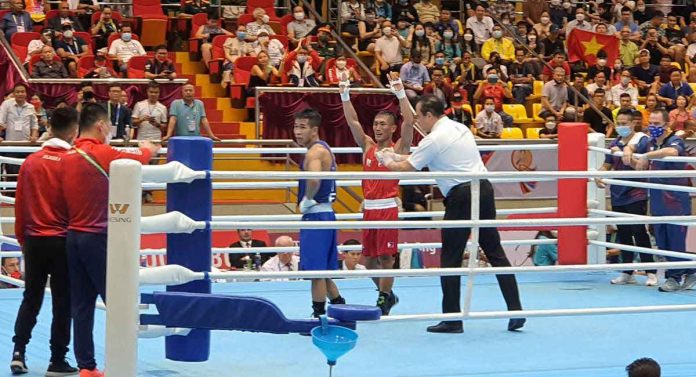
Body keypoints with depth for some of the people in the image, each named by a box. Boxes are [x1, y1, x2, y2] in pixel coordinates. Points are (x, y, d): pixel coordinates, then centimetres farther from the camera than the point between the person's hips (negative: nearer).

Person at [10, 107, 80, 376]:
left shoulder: (31, 161, 0)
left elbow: (19, 203, 5)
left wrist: (22, 238, 17)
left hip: (33, 240, 4)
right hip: (62, 240, -4)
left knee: (31, 298, 15)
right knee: (62, 302, 5)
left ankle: (18, 352, 5)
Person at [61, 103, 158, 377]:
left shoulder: (68, 158, 5)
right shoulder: (103, 154, -12)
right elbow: (139, 157, 3)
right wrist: (148, 149, 28)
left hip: (73, 236, 7)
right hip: (98, 238, -7)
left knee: (82, 306, 8)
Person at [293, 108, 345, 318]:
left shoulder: (315, 151, -15)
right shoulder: (324, 149, 16)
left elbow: (314, 179, -34)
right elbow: (326, 180, 32)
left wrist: (306, 201, -19)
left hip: (315, 216, -10)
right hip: (326, 214, 10)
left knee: (316, 271, -6)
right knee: (322, 271, 18)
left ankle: (319, 316, -4)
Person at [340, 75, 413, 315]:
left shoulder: (399, 148, -1)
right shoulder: (367, 146, 12)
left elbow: (408, 123, -14)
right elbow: (352, 121, 8)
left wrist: (401, 95, -21)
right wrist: (345, 96, -1)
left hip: (388, 207, -6)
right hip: (369, 207, 6)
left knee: (385, 257, -7)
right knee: (370, 258, 10)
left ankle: (383, 302, 0)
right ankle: (387, 295, 27)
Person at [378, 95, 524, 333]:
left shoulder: (434, 139, -9)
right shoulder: (459, 128, 16)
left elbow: (407, 168, -1)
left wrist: (388, 163, 19)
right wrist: (399, 157, 28)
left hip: (461, 197, -8)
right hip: (483, 188, 8)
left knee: (450, 258, 1)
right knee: (495, 252, 8)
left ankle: (452, 319, 2)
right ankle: (515, 311, 3)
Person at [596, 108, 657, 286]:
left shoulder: (642, 140, -7)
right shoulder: (615, 143, 13)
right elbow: (607, 165, 19)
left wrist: (621, 153, -21)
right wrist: (599, 176, -2)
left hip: (636, 196, -7)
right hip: (618, 196, 7)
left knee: (639, 233, -8)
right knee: (623, 234, 11)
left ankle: (651, 273, -4)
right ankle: (627, 273, 19)